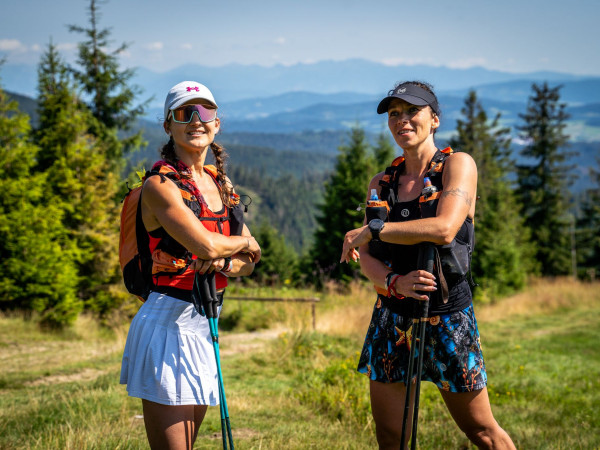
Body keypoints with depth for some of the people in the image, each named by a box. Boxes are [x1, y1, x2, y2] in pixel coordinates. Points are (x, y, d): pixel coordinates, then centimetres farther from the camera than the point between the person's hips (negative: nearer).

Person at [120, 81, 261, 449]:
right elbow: (205, 245, -22)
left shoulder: (219, 184, 14)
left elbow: (248, 263, 13)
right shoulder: (160, 185, -9)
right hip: (168, 323, -8)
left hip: (203, 325, 8)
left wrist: (225, 263, -10)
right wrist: (245, 243, -2)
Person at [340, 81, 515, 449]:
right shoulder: (382, 182, 9)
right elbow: (364, 256, 4)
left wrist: (371, 229, -14)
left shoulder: (458, 165, -5)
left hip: (449, 318, -4)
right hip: (392, 318, 4)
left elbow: (444, 229, -22)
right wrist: (394, 282, -18)